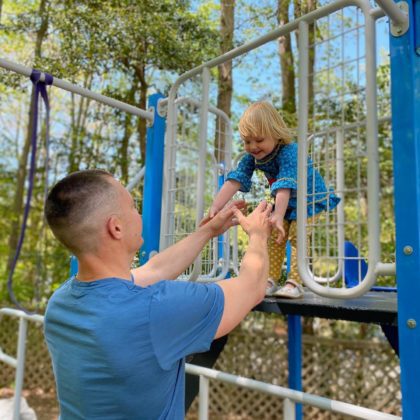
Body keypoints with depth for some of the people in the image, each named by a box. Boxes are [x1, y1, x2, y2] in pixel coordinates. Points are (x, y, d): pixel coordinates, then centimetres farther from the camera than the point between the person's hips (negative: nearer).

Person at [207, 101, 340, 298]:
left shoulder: (288, 152, -35)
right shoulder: (251, 157, -15)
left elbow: (285, 186, -47)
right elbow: (235, 180, -26)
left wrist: (278, 215, -60)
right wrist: (215, 206, -39)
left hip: (309, 198, -6)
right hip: (285, 202, 6)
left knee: (297, 237, -16)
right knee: (275, 238, 2)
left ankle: (294, 282, -13)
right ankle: (270, 280, 7)